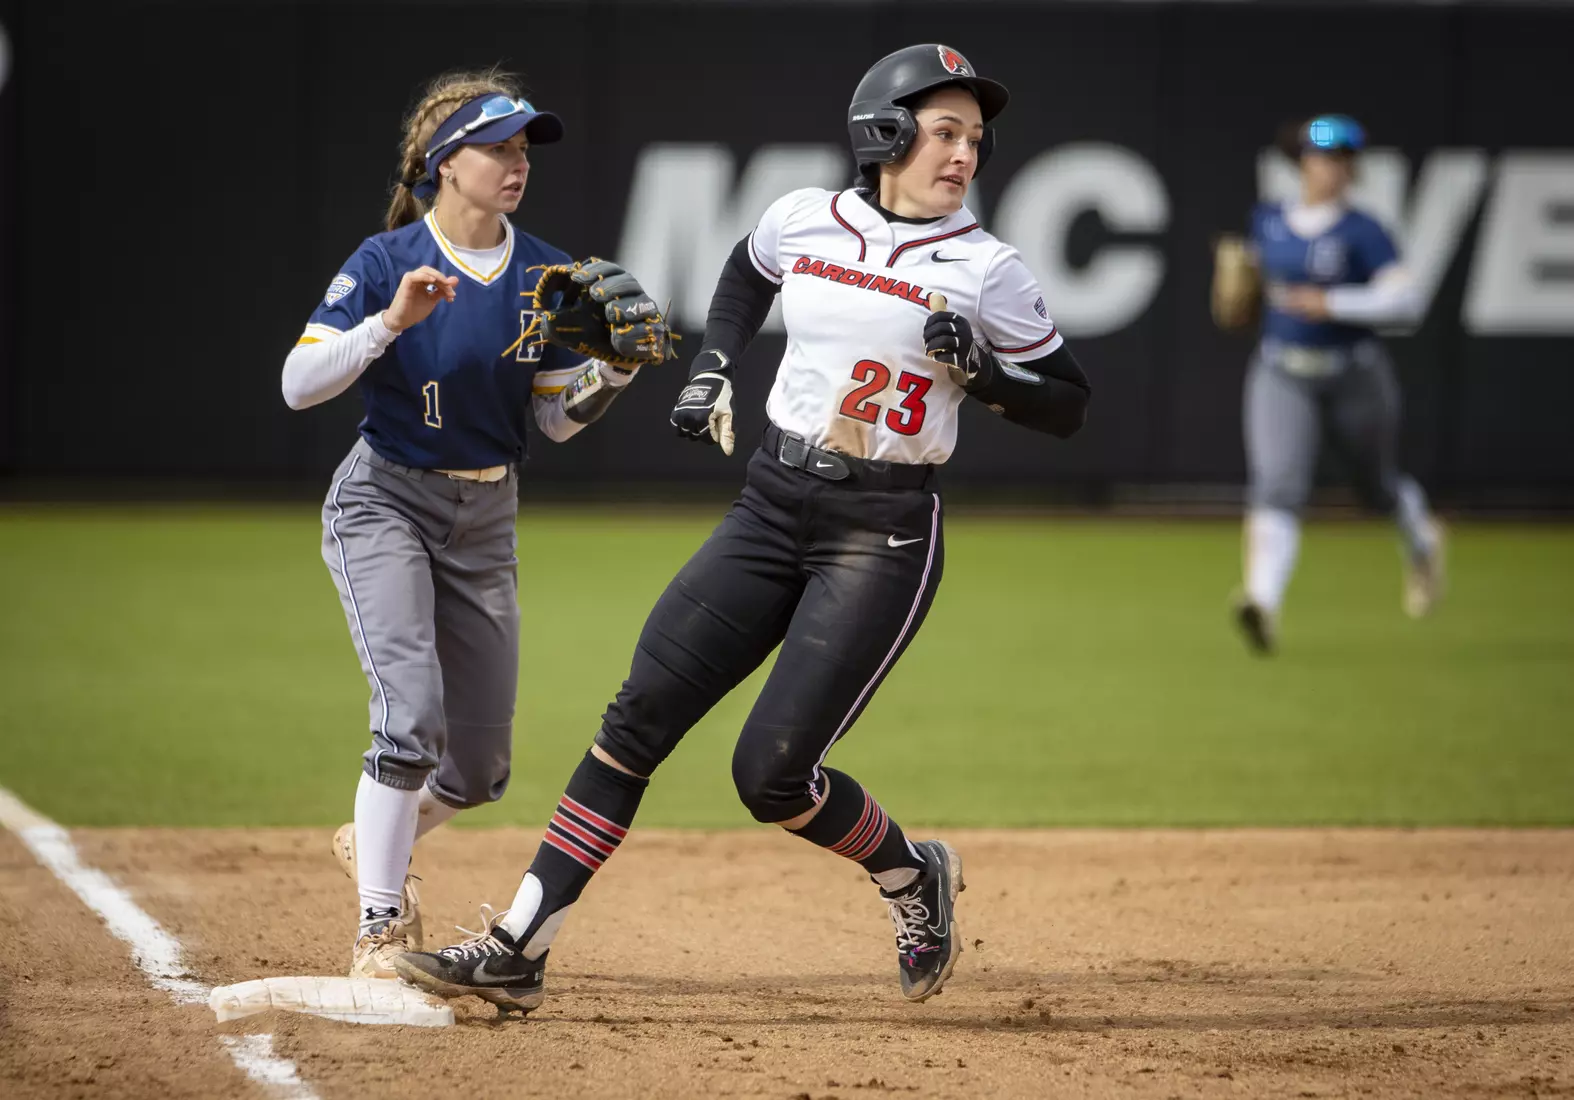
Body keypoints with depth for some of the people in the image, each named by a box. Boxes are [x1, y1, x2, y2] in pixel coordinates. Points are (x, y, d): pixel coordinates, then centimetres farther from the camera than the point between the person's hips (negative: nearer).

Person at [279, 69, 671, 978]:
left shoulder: (544, 276, 0)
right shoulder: (386, 264, -12)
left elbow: (558, 420, 4)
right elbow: (298, 385, -19)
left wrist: (616, 370, -15)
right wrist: (392, 322, -31)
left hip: (486, 524, 5)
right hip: (384, 503, -5)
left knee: (480, 768, 8)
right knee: (413, 713, -23)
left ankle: (377, 841, 40)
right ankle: (379, 931, -15)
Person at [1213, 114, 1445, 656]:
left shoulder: (1362, 232, -11)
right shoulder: (1267, 220, 4)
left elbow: (1406, 302, -21)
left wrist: (1332, 304, -27)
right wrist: (1234, 278, 5)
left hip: (1354, 378, -2)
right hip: (1280, 376, 2)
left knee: (1379, 485, 19)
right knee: (1277, 485, -20)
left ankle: (1423, 541, 54)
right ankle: (1263, 602, -35)